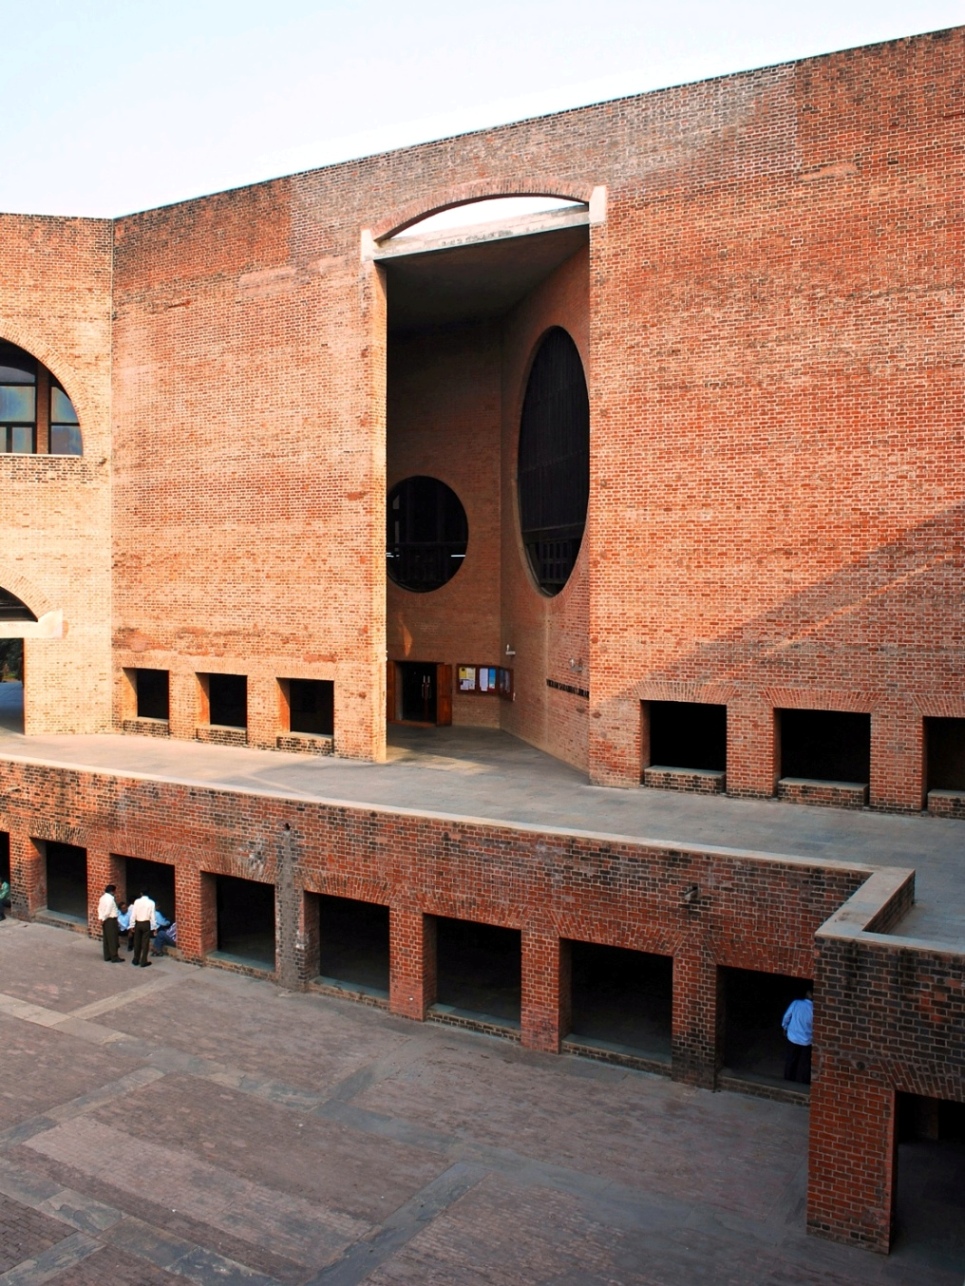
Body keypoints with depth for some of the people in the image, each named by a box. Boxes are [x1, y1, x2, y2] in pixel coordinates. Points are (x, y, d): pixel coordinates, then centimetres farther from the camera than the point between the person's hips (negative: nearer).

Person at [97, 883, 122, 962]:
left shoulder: (103, 897, 10)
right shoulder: (110, 898, -20)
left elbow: (99, 908, 11)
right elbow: (108, 911, -23)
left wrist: (101, 918, 2)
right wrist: (103, 919, -10)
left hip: (105, 920, 9)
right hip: (111, 920, -9)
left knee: (106, 939, 15)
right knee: (113, 940, -2)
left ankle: (107, 956, 22)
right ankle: (114, 958, 3)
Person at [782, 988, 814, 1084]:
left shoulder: (796, 1003, -14)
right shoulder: (814, 1009, -17)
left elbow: (786, 1017, -5)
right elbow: (815, 1026, -7)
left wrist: (785, 1028, 13)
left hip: (793, 1038, 2)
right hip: (806, 1041, -1)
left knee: (790, 1062, 20)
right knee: (805, 1065, 16)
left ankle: (788, 1082, 31)